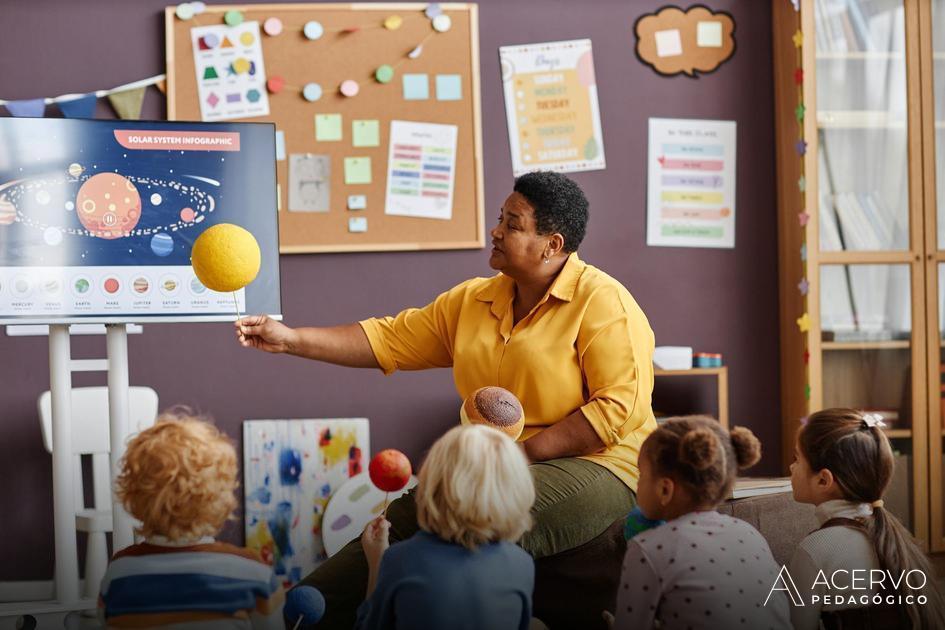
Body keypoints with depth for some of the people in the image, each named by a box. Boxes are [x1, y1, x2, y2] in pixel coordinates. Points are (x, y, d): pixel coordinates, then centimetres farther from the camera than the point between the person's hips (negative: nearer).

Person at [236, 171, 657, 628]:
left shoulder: (603, 303, -10)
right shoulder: (473, 300, 11)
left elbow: (616, 410, -17)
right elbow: (389, 340, 12)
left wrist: (520, 454, -20)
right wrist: (291, 339, 3)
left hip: (594, 467, -7)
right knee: (400, 521, -9)